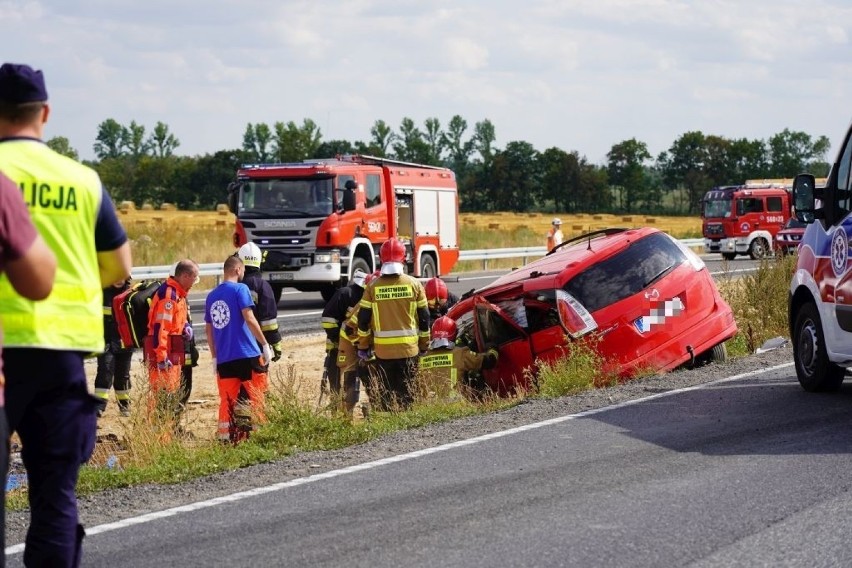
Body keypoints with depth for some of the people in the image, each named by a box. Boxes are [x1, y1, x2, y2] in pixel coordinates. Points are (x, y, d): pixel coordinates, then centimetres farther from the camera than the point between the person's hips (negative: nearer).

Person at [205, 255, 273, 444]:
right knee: (256, 395, 4)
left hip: (223, 358, 5)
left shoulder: (211, 296, 14)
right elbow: (249, 319, -13)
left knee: (226, 400, 7)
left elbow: (209, 329, 17)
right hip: (247, 354, -5)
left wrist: (214, 357, 22)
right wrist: (265, 345, -8)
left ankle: (224, 437, 4)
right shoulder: (240, 289, -5)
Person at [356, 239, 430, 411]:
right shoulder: (414, 284, -3)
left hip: (383, 351, 0)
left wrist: (362, 347, 11)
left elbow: (363, 320, -1)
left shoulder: (373, 287, -4)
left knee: (384, 395, 6)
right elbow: (424, 318, 2)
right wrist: (424, 345, 12)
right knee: (406, 395, 6)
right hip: (408, 350, 0)